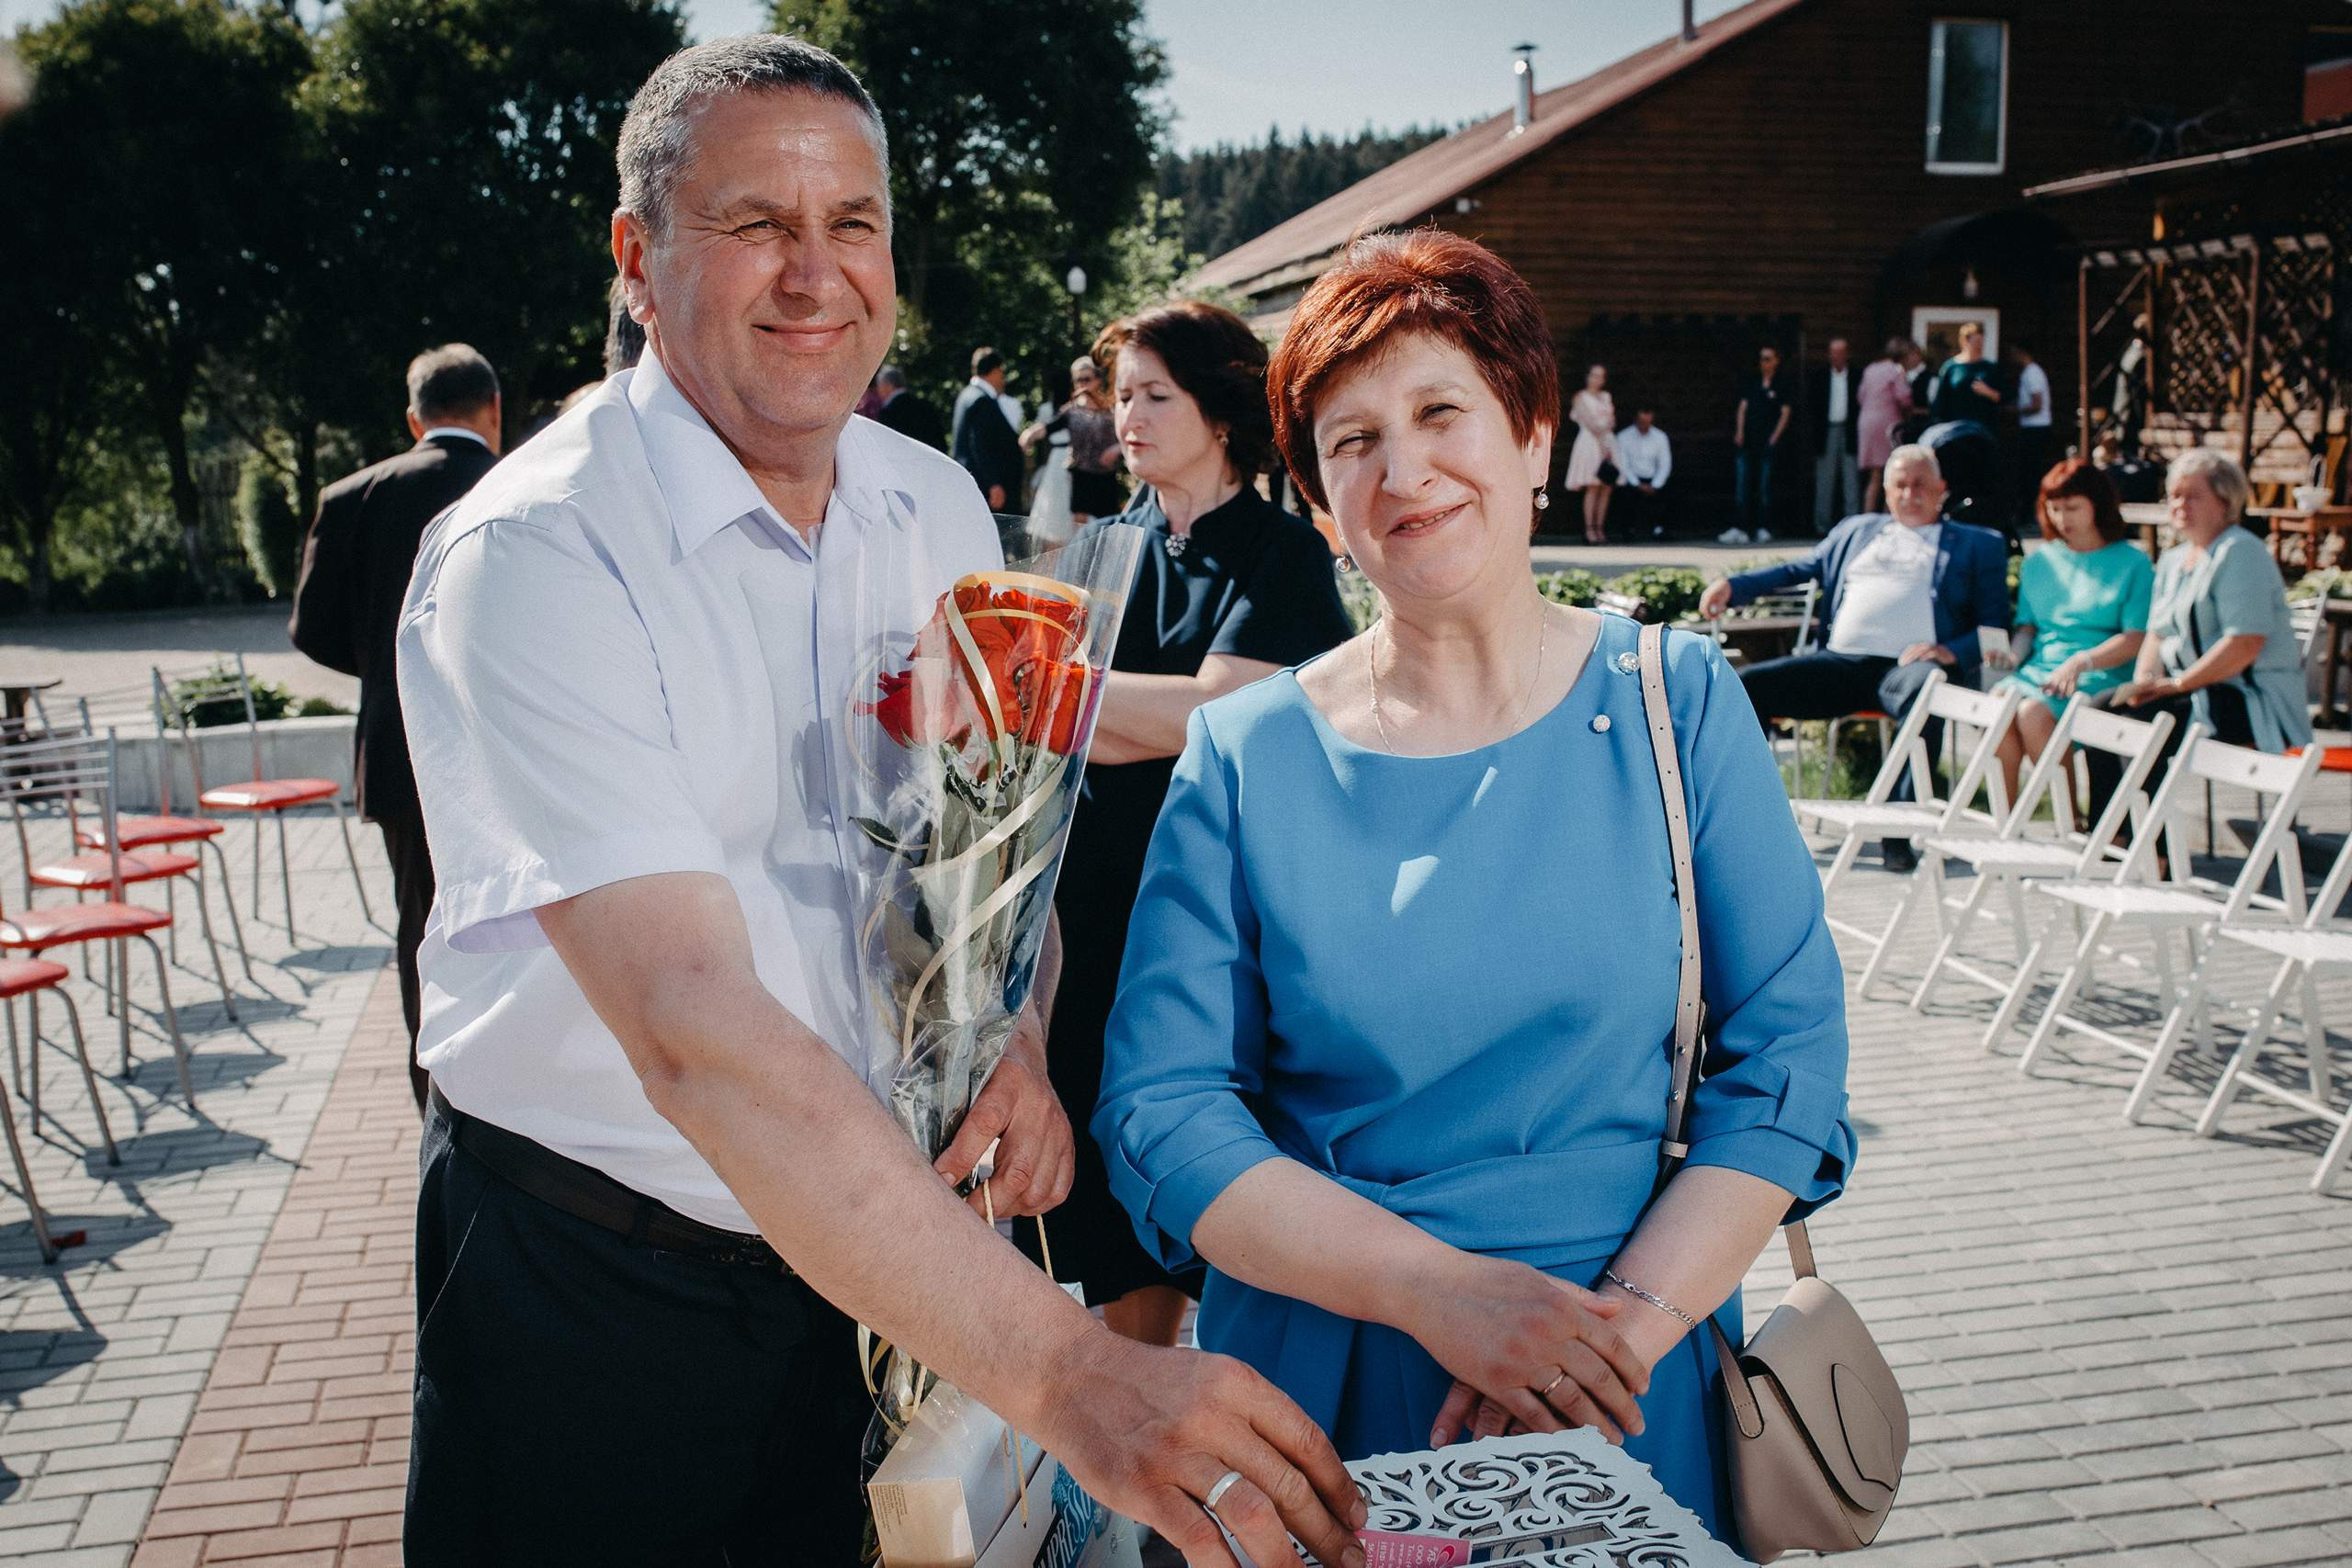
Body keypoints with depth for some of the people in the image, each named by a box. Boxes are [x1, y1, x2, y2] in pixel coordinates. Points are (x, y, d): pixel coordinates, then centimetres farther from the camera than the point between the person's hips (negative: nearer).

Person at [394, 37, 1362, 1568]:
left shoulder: (941, 506, 0)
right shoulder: (531, 559, -22)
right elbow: (694, 1029, -33)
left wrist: (1017, 1042, -10)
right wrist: (1065, 1374, -39)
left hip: (866, 1254, 5)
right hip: (591, 1284, -5)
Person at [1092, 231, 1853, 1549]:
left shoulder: (1676, 703, -2)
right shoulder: (1244, 757, -4)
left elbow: (1789, 1051, -5)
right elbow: (1159, 1112, -9)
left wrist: (1633, 1319, -17)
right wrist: (1441, 1292, -19)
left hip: (1623, 1389, 1)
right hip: (1318, 1380, 0)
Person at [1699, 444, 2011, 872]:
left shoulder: (1978, 544, 19)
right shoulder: (1856, 531, 29)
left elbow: (1996, 626, 9)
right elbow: (1800, 568, 30)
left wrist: (1952, 651, -12)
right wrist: (1733, 584, 12)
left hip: (1909, 665, -4)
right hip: (1840, 662, 4)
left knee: (1925, 689, -40)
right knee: (1742, 687, -16)